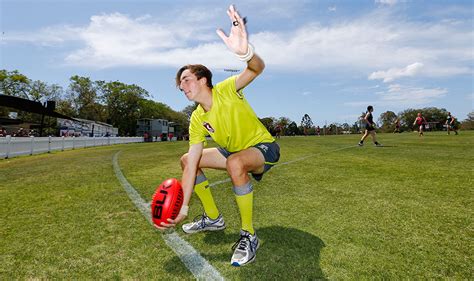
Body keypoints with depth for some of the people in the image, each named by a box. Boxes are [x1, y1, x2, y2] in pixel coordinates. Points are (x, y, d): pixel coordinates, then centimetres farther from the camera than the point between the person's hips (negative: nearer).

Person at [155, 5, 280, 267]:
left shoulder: (226, 90, -19)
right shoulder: (196, 119, -6)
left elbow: (257, 69, -39)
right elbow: (191, 166, -11)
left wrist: (245, 51, -63)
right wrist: (182, 208, -15)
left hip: (264, 148, -6)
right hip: (234, 151, 7)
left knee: (235, 163, -40)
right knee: (186, 159, 4)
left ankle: (249, 235, -19)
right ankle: (213, 218, 14)